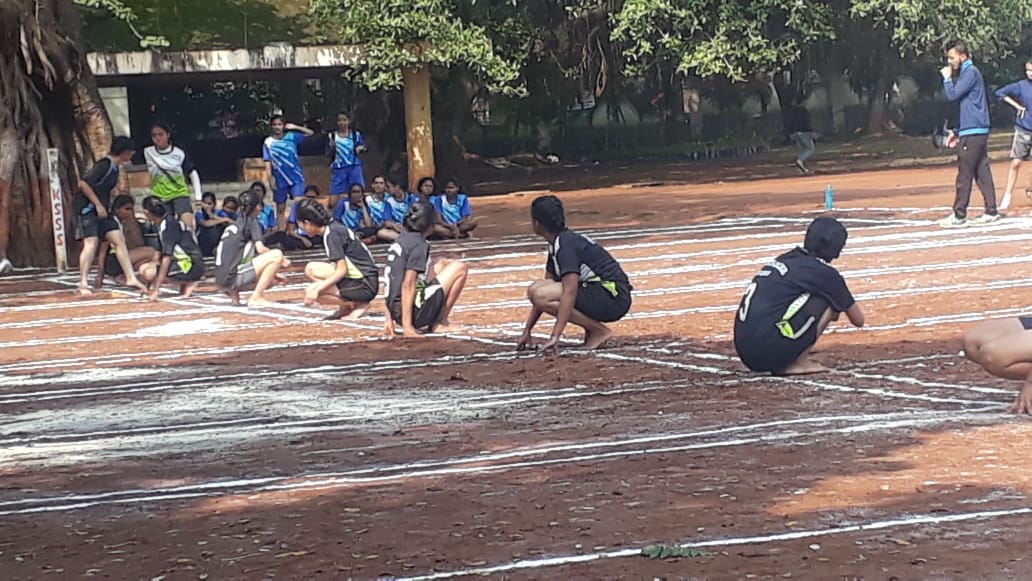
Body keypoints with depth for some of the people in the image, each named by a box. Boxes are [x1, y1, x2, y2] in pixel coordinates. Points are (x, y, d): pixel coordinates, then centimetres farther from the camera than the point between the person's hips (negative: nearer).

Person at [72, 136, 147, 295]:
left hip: (100, 210, 9)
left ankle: (130, 278, 1)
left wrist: (105, 207, 12)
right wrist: (98, 205, -21)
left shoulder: (114, 168, 13)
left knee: (119, 239, 1)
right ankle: (83, 284, -11)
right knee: (91, 243, -15)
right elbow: (83, 183, -23)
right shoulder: (104, 165, -16)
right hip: (86, 208, -9)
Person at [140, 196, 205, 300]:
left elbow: (166, 258, -23)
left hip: (191, 265, -9)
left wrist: (156, 289, -24)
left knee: (148, 273, -21)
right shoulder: (169, 220, 11)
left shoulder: (167, 226, -17)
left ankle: (190, 283, -8)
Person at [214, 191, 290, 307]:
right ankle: (256, 297, -11)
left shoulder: (233, 225, 24)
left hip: (222, 280, 9)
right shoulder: (251, 222, 0)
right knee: (277, 255, -11)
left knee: (268, 280, 29)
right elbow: (260, 248, -12)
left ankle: (233, 294, 9)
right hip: (232, 277, -9)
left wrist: (272, 272, 27)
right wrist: (281, 260, 3)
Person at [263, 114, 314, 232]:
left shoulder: (291, 137, 4)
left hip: (295, 177, 0)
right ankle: (280, 233, 13)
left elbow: (310, 133, 4)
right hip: (280, 180, 0)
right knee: (280, 209, 8)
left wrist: (294, 127, -5)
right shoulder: (268, 142, 1)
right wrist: (270, 178, -12)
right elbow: (268, 162, -2)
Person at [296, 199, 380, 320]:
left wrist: (317, 289, -21)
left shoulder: (332, 234, -16)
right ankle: (346, 307, 6)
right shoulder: (334, 227, 11)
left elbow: (341, 270, -19)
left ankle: (358, 305, -5)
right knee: (311, 268, 12)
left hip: (366, 286, -10)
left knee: (311, 292, -18)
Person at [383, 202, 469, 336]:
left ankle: (436, 321, 12)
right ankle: (440, 323, 0)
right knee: (459, 268, 0)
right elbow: (408, 284, -20)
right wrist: (407, 326, -23)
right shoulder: (418, 244, -12)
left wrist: (389, 319, 18)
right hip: (415, 313, -9)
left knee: (442, 265, 24)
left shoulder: (401, 240, 14)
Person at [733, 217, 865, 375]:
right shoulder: (824, 272, 1)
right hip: (770, 351, -7)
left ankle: (781, 364, 9)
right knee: (828, 302, 5)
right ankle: (798, 362, -2)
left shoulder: (783, 259, 21)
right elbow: (858, 320, 14)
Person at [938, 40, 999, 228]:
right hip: (976, 130, 10)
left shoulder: (970, 72, -11)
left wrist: (947, 78, -2)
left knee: (964, 175, -8)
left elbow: (953, 95, -18)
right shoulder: (966, 72, 19)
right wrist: (956, 131, 23)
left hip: (972, 132, -10)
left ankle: (959, 216, -8)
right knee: (982, 173, 9)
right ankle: (991, 212, 10)